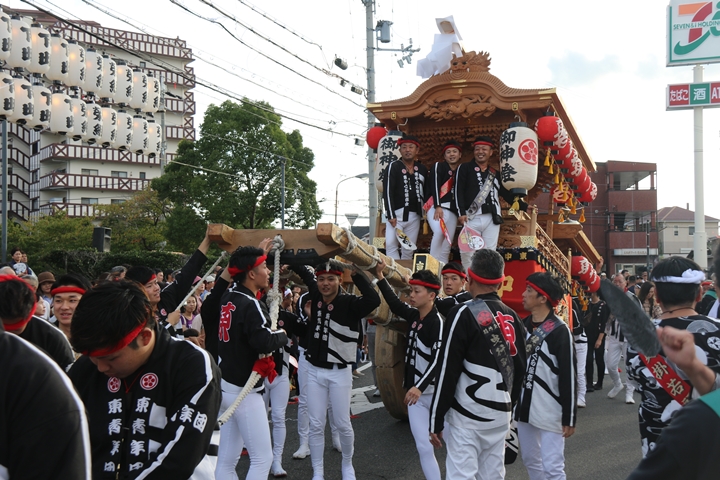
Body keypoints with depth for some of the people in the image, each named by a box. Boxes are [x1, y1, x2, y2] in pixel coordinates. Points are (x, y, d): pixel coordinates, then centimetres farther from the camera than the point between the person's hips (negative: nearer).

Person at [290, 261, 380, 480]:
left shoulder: (349, 303, -15)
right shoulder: (315, 295, -1)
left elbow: (374, 300, -35)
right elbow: (303, 271, 13)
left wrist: (356, 272, -34)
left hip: (339, 373, -4)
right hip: (314, 371, 4)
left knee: (342, 424, 7)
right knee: (316, 425, 6)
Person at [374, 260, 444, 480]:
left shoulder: (437, 322, -16)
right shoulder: (413, 315, 6)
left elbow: (438, 360, -23)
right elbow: (395, 304, 20)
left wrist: (420, 387, -32)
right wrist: (380, 277, 14)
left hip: (433, 392, -7)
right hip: (414, 393, 7)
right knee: (424, 447, 4)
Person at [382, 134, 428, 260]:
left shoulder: (422, 169, 11)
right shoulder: (394, 167, -2)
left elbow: (425, 193, 17)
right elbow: (388, 192, -8)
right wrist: (391, 215, -15)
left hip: (414, 215, 4)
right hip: (397, 214, -4)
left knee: (408, 251, 6)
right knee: (391, 245, -18)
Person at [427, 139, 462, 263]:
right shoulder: (438, 166, 6)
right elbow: (434, 186, -7)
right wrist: (437, 206, -19)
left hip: (453, 210, 5)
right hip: (437, 207, -5)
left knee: (447, 246, 0)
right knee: (440, 232, -30)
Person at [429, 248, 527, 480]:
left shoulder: (464, 314, -13)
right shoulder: (512, 317, 7)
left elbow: (448, 371, -14)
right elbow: (519, 368, 13)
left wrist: (436, 420, -8)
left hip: (468, 415, -6)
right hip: (501, 414, 7)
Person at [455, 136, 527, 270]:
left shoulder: (494, 173, 20)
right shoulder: (465, 168, 6)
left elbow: (506, 194, 24)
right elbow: (459, 191, -3)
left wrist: (525, 207, 18)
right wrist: (461, 213, -14)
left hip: (492, 219, 4)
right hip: (471, 218, -4)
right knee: (468, 253, -8)